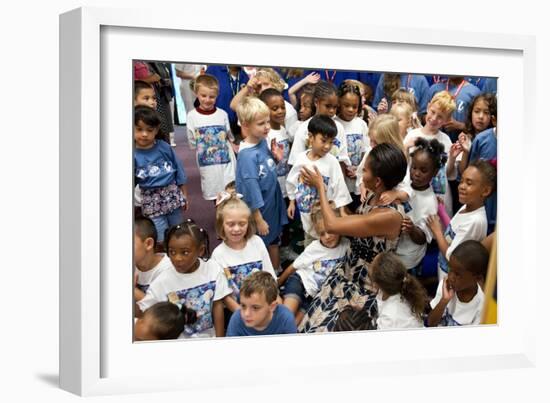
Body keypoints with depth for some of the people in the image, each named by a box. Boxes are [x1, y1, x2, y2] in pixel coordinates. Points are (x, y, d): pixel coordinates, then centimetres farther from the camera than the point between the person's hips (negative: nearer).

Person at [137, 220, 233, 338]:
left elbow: (217, 305, -1)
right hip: (179, 343, 0)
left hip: (210, 337, 1)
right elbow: (140, 311, -9)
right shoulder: (163, 282, -11)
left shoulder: (213, 270, -9)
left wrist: (220, 339, -1)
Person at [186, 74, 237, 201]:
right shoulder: (192, 116, -4)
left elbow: (230, 137, 10)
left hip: (226, 160, 0)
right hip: (207, 163, 0)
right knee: (213, 193, 9)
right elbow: (192, 143, 1)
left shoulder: (222, 114, 0)